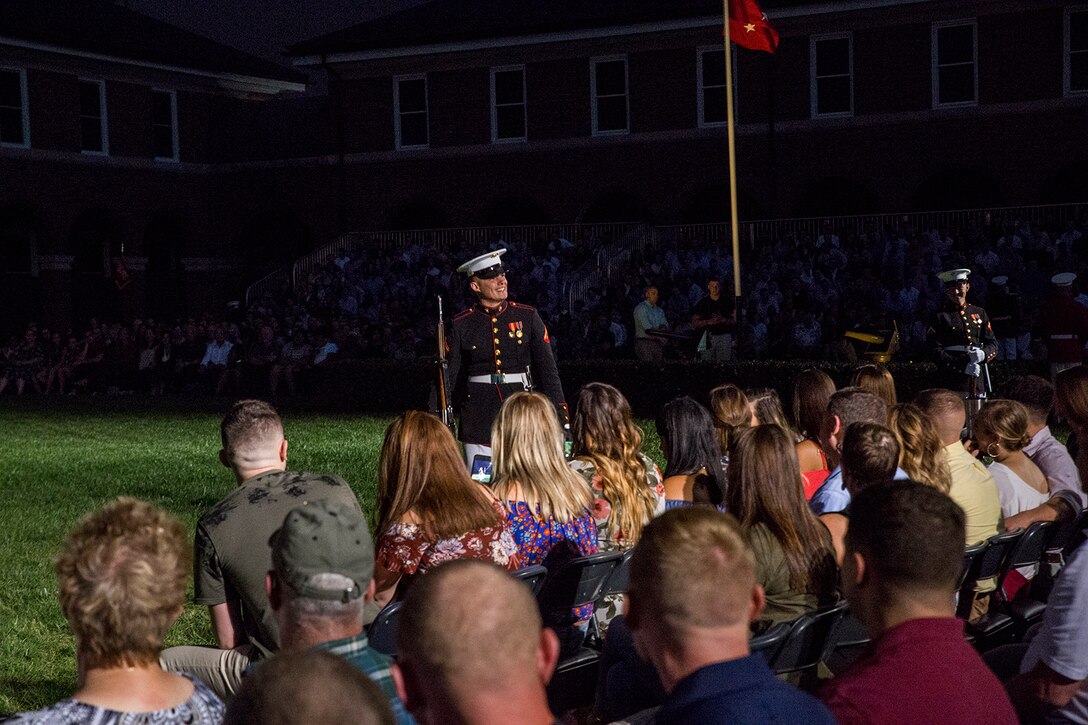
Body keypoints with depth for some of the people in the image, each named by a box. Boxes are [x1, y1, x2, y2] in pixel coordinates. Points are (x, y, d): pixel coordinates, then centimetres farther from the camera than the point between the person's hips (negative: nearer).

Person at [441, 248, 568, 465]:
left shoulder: (528, 317, 5)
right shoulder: (461, 325, 3)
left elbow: (548, 369, 3)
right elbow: (447, 375, 3)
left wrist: (560, 415, -4)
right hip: (479, 421, 0)